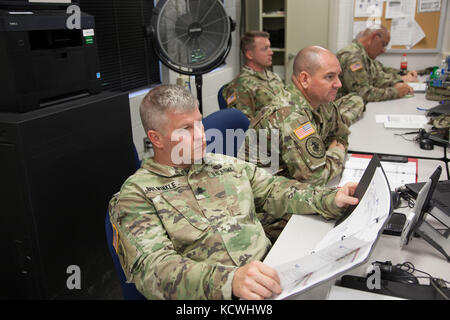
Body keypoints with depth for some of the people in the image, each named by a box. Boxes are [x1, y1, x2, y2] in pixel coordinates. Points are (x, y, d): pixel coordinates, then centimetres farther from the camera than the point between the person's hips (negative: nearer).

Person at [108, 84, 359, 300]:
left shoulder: (227, 165, 15)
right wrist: (228, 280, -31)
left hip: (270, 276, 5)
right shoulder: (137, 194, -3)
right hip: (213, 294, -4)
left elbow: (275, 192, 16)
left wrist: (329, 198, -1)